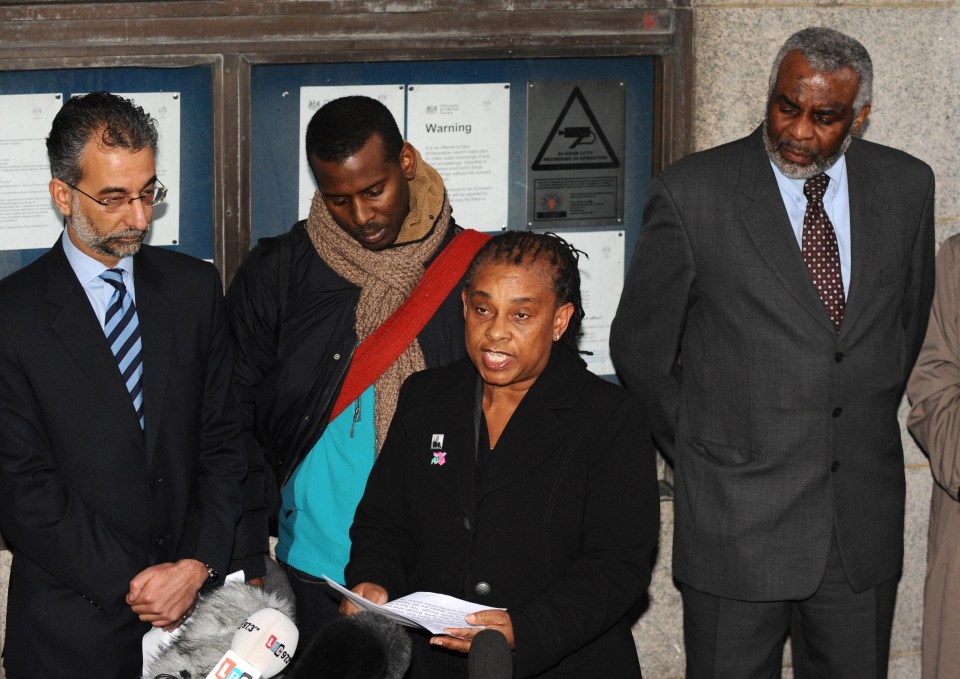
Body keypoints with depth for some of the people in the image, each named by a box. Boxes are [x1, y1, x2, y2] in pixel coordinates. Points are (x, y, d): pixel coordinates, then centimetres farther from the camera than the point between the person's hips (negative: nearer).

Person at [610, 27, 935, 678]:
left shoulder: (907, 186, 4)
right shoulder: (693, 192, -7)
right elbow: (640, 344, 1)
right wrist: (702, 454, 5)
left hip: (865, 520, 3)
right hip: (738, 520, -3)